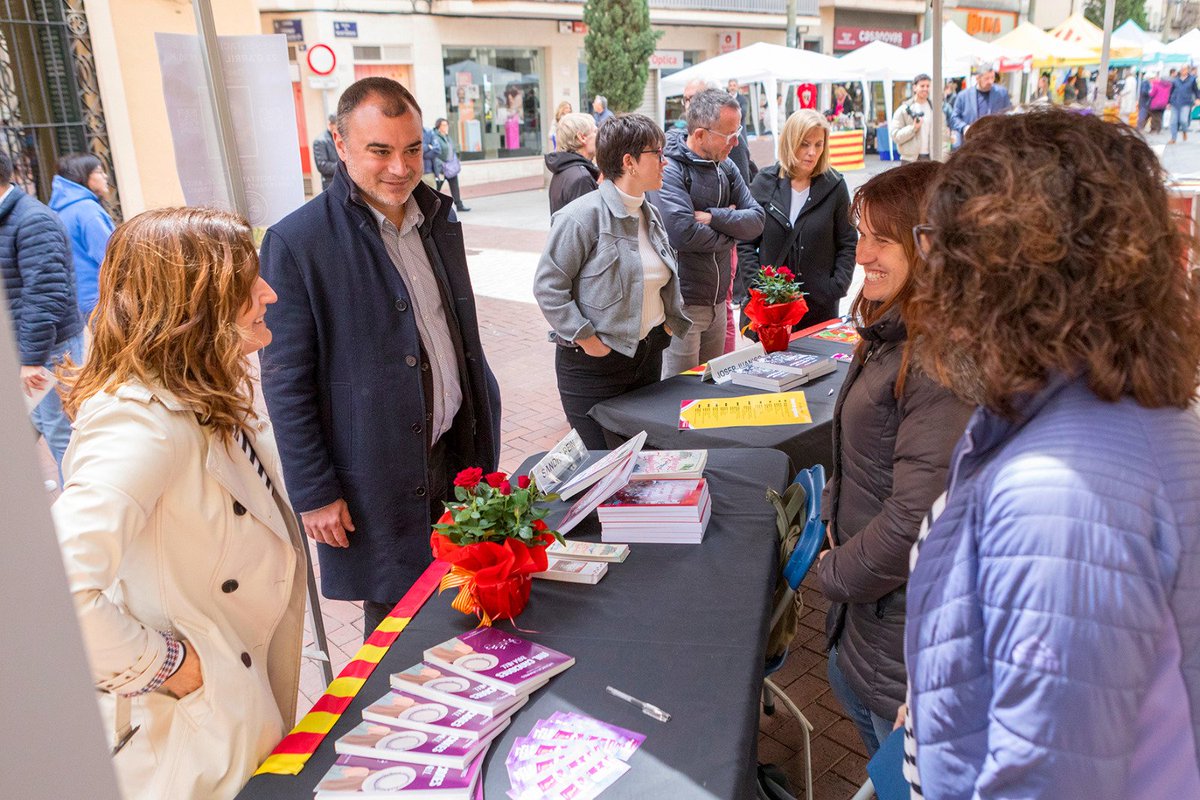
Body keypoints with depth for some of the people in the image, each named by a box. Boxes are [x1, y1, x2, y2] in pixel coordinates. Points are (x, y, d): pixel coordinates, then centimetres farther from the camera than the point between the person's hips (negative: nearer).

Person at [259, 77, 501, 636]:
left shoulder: (438, 218, 7)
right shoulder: (296, 243, -14)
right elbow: (285, 385, -11)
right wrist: (313, 494, -11)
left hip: (459, 452, 6)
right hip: (378, 479, -5)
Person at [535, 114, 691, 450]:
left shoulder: (650, 214, 9)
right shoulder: (583, 216, -17)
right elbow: (548, 286, -18)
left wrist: (669, 322, 11)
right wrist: (587, 339, -18)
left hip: (649, 355, 8)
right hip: (595, 363, -7)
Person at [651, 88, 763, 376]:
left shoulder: (725, 166, 10)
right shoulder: (669, 169, -15)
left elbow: (756, 220, 2)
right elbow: (683, 233, -27)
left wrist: (713, 217, -16)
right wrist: (729, 234, -8)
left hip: (717, 301, 8)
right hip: (682, 305, -8)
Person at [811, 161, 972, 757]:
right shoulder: (894, 334, 3)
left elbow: (919, 518, -31)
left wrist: (836, 573, -17)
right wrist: (832, 515, 4)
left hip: (910, 615, -9)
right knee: (849, 687, 30)